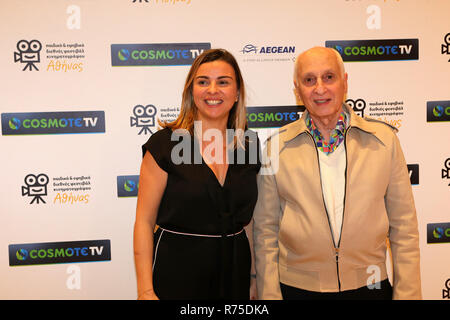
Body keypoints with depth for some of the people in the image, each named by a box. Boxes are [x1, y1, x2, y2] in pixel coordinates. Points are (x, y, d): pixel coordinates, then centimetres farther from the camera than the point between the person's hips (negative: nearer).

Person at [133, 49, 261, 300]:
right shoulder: (164, 143, -9)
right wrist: (146, 291, -13)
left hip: (234, 271, 4)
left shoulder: (249, 145, 3)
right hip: (177, 271, -4)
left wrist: (253, 279, 10)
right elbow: (144, 221, -9)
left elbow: (247, 219, 11)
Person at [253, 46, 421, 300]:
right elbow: (266, 231, 0)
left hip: (369, 287, 1)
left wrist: (407, 294, -2)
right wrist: (270, 294, -3)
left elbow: (403, 228, 1)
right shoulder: (277, 146, -4)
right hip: (297, 288, 0)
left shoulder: (384, 138, -2)